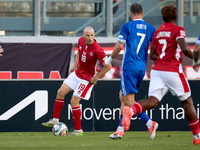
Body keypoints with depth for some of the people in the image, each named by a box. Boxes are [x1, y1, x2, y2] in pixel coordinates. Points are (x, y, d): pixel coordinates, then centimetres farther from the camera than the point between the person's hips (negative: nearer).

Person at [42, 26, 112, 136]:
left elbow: (108, 66, -21)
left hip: (87, 79, -8)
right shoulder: (81, 41, -7)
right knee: (61, 92, 5)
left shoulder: (97, 50, -28)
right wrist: (75, 65, 14)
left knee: (74, 101, -9)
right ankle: (55, 120, 15)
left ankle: (78, 130, 5)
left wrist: (96, 78, -15)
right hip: (77, 73, 8)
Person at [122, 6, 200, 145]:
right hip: (173, 70, -5)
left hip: (157, 70, 5)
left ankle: (130, 110, -38)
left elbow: (152, 55, 20)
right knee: (187, 101, 9)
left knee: (152, 101, -7)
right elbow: (184, 48, -19)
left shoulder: (157, 32, 16)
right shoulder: (178, 30, -3)